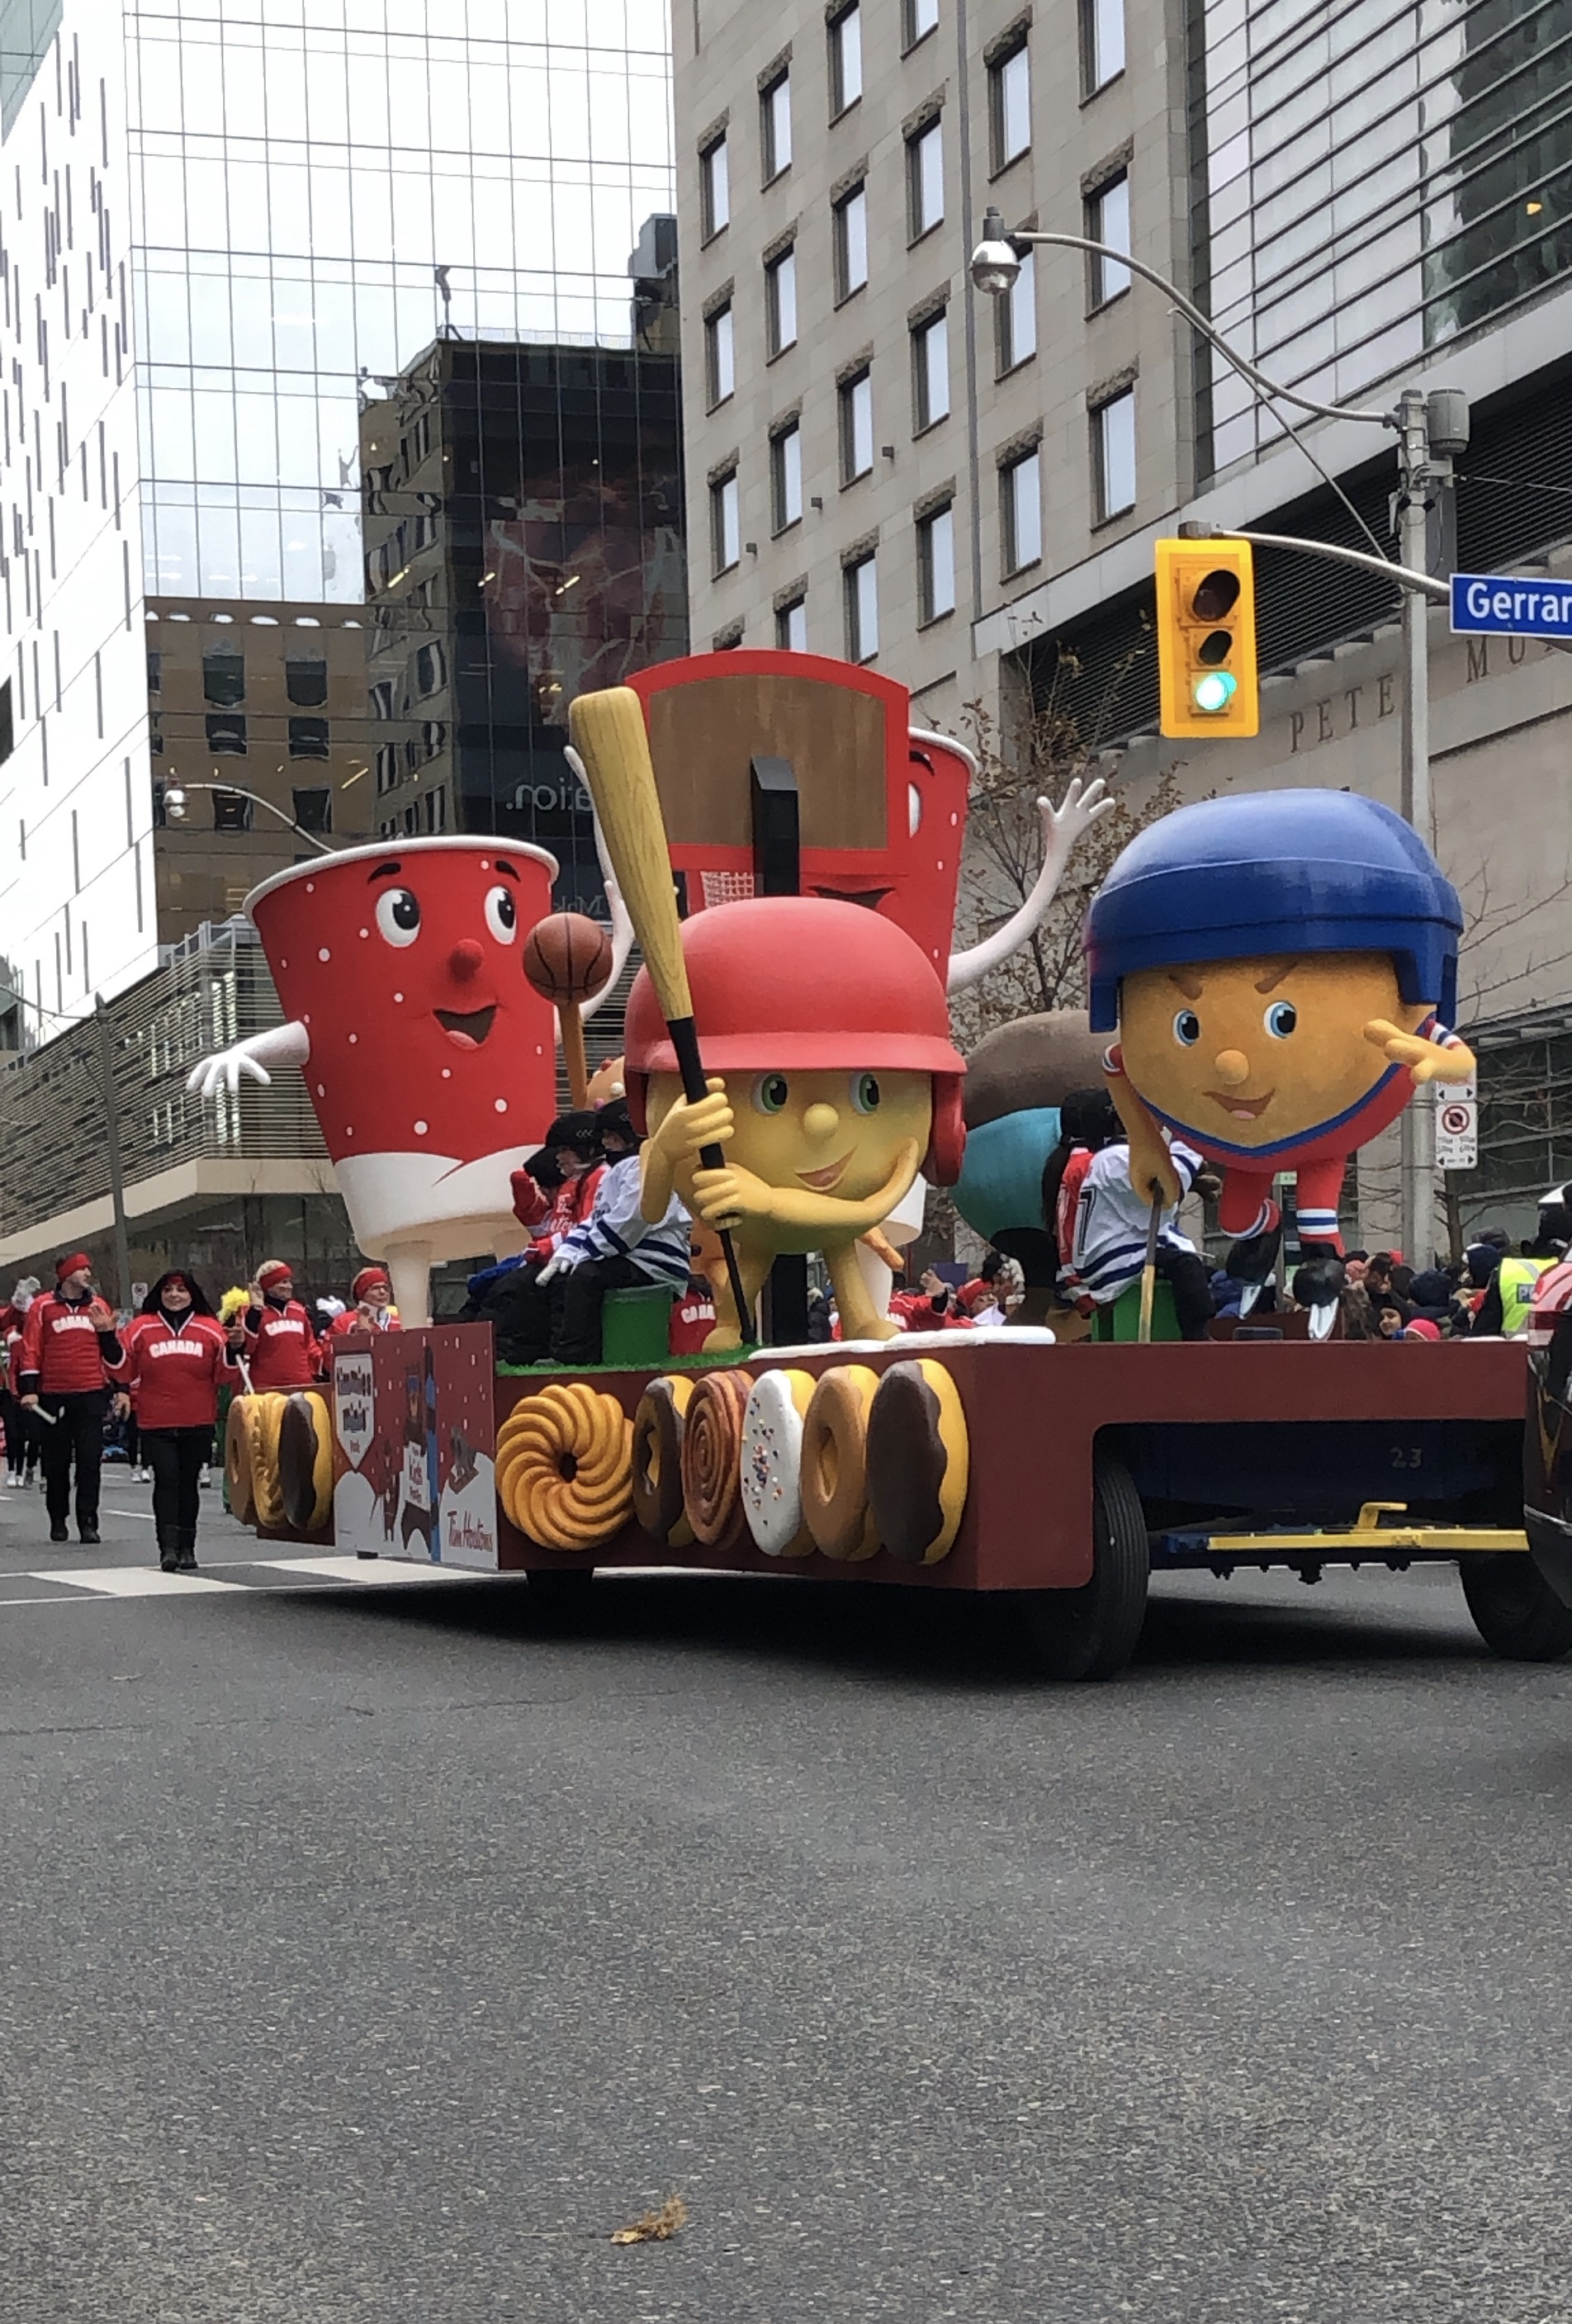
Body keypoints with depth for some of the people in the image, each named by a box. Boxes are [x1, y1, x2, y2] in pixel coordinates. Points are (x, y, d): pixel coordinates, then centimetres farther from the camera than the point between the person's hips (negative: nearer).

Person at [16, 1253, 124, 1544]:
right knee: (57, 1463, 5)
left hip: (91, 1396, 1)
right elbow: (31, 1350, 1)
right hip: (54, 1398, -1)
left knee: (90, 1462, -4)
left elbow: (113, 1357, 14)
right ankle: (57, 1521, 16)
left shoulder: (97, 1306, 10)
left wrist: (108, 1331, -4)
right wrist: (29, 1389, -7)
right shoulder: (43, 1306, 3)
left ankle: (88, 1523, -3)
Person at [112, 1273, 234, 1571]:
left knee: (189, 1482, 8)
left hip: (198, 1424, 1)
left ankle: (186, 1547, 15)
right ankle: (168, 1547, -15)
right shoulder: (141, 1328, 5)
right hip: (156, 1424, -1)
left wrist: (234, 1349, -11)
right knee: (166, 1480, -11)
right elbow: (125, 1371, 5)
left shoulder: (210, 1329, 6)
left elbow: (222, 1376, 5)